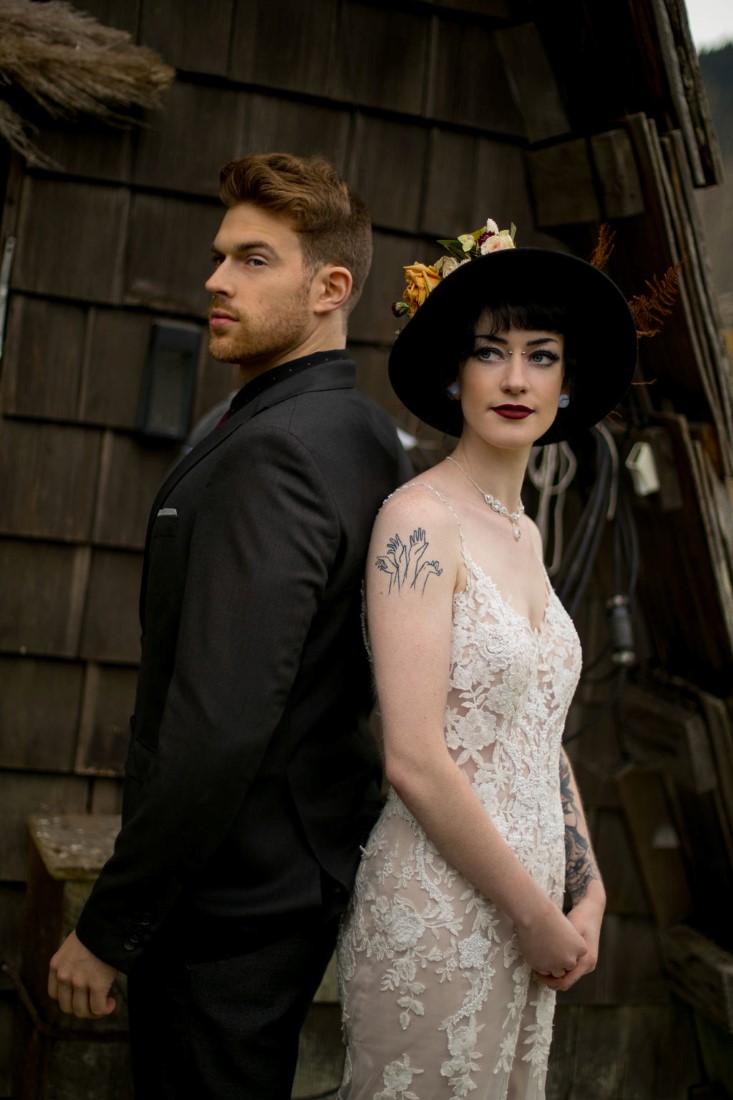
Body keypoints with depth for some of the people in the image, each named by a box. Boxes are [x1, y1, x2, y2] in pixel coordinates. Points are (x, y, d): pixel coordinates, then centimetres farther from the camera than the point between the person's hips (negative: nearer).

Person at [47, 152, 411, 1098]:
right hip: (310, 866, 9)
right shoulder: (365, 433, 7)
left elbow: (219, 726, -29)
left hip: (233, 898, -9)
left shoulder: (272, 451, -23)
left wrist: (107, 930, -18)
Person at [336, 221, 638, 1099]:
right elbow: (414, 761, -21)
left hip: (522, 914, 8)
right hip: (436, 910, -8)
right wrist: (540, 915, -13)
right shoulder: (420, 518, -16)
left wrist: (586, 895, 6)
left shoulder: (525, 533, 9)